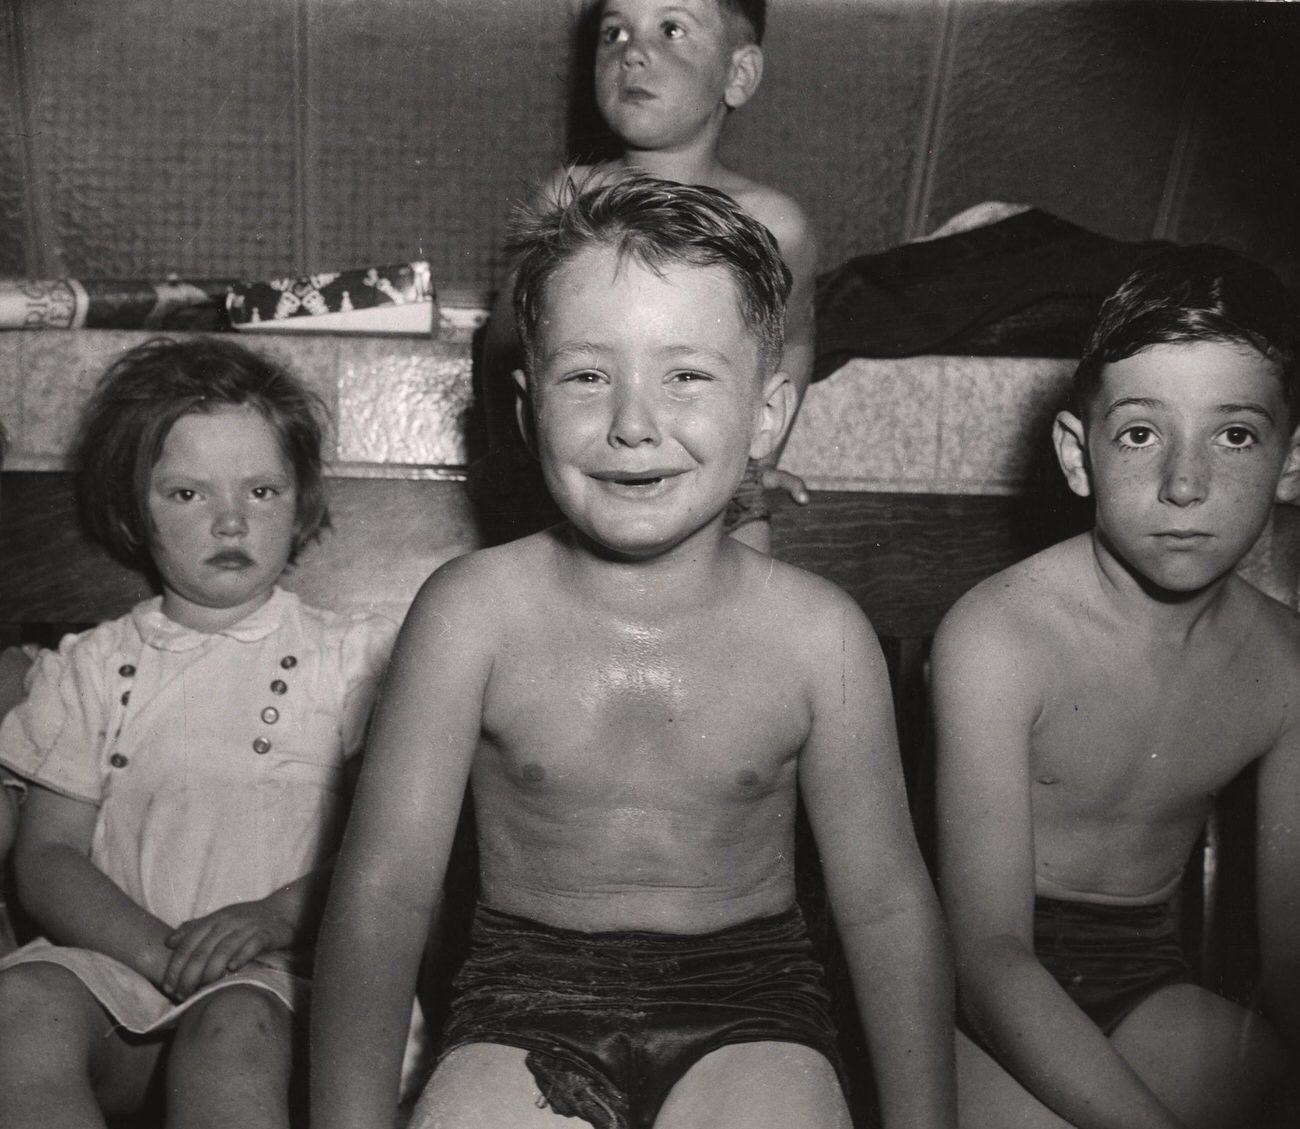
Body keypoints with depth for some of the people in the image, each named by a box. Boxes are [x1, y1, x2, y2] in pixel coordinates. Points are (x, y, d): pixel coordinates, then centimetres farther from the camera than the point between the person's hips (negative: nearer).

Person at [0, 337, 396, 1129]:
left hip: (271, 973, -2)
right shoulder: (93, 667, 15)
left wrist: (282, 913, -18)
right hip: (117, 956, 3)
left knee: (233, 1031, -37)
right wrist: (159, 949, -12)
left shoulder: (353, 658, 10)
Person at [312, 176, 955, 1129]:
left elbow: (886, 905, -1)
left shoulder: (819, 636, -8)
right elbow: (386, 884, -10)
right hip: (529, 992, 0)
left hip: (746, 1003, 1)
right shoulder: (473, 613, -10)